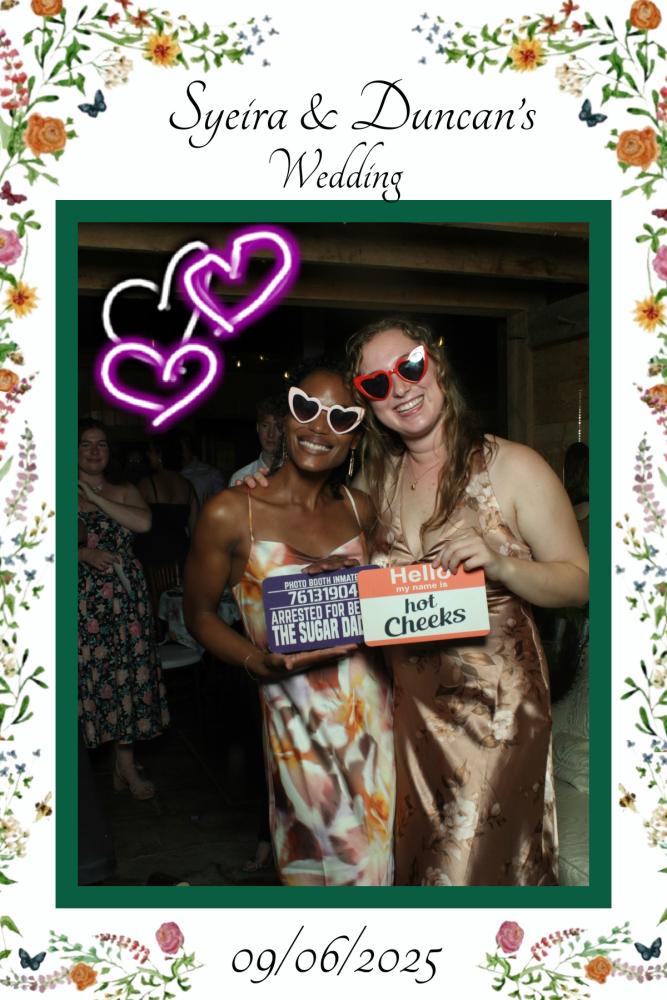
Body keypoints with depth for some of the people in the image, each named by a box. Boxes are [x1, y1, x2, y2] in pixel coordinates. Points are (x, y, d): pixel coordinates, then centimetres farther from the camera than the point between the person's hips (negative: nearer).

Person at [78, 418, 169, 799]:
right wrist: (86, 554, -18)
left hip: (127, 596, 2)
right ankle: (125, 764, 9)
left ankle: (125, 765, 15)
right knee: (96, 672, -3)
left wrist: (97, 498, -11)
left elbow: (144, 522, -10)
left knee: (129, 672, 3)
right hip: (86, 598, -2)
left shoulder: (125, 492, 11)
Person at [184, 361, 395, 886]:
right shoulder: (230, 513, -9)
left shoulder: (359, 509, 4)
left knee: (377, 853, 17)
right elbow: (200, 614, 0)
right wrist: (256, 659, -17)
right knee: (318, 861, 8)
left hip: (373, 704, 4)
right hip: (297, 717, -4)